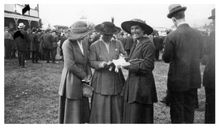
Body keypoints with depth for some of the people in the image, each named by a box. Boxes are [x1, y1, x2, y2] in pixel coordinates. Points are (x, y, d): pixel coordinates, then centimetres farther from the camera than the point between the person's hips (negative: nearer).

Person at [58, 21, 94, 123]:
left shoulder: (85, 43, 6)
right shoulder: (68, 44, -16)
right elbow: (70, 65, -19)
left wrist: (89, 74, -5)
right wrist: (84, 76, -9)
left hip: (82, 82, 6)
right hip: (72, 81, -6)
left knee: (82, 110, 12)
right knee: (72, 111, 4)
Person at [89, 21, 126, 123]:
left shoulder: (118, 43, 10)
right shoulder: (94, 46, 1)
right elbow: (92, 62, -6)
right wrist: (103, 64, -22)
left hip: (116, 80, 3)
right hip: (101, 82, -2)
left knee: (117, 108, 7)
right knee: (101, 108, 1)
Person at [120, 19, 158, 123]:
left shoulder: (148, 45, -14)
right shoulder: (135, 44, 15)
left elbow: (148, 66, -20)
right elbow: (132, 61, 11)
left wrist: (127, 64, -18)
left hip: (142, 85, -8)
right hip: (132, 83, 9)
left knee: (138, 118, 0)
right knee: (129, 115, 13)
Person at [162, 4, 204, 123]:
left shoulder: (172, 36, -17)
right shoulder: (198, 34, -1)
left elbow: (166, 59, -10)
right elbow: (200, 55, 9)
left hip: (178, 80, -5)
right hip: (194, 80, 5)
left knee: (177, 113, 9)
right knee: (190, 110, 18)